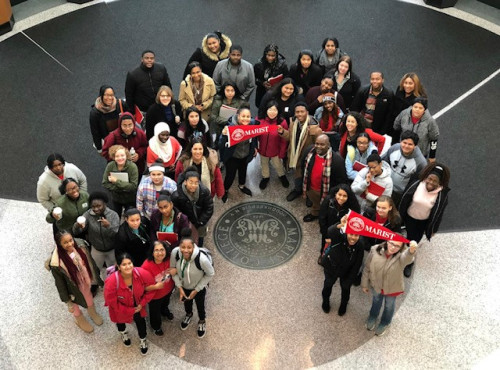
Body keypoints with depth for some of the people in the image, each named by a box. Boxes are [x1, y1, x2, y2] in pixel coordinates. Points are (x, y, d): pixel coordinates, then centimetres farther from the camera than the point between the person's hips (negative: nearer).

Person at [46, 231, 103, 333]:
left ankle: (92, 312, 67)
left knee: (89, 298, 34)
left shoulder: (80, 245, -26)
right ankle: (80, 320, 62)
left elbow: (90, 261, -7)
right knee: (74, 306, 29)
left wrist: (96, 278, 6)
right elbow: (60, 282, -21)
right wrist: (66, 299, -11)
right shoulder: (57, 262, -37)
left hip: (86, 281, 3)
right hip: (73, 287, -3)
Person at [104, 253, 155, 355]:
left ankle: (143, 340, 50)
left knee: (140, 320, 18)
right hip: (120, 306, -1)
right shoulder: (112, 281, -40)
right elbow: (111, 301, -26)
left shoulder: (142, 273, -34)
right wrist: (129, 311, -19)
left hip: (137, 305, 1)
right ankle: (123, 333, 64)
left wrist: (142, 304, -14)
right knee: (120, 319, 27)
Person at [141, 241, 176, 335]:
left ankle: (165, 311, 73)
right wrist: (155, 286, -44)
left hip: (168, 289, 4)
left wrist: (175, 270, -26)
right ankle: (156, 326, 58)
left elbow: (175, 268, -3)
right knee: (155, 312, 25)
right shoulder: (147, 266, -39)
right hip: (155, 295, -4)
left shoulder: (169, 259, -25)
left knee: (165, 302, 38)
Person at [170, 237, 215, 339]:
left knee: (200, 306, 25)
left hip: (199, 288, -3)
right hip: (184, 286, 3)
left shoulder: (202, 259, -41)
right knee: (186, 302, 32)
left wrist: (196, 290, -17)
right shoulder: (175, 253, -33)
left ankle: (202, 322, 59)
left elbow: (210, 274, -21)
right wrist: (179, 287, -15)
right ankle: (188, 315, 67)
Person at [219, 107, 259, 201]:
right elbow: (221, 144, -38)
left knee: (243, 170, 29)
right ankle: (225, 190, 41)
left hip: (246, 155, 5)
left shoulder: (252, 123, -19)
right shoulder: (231, 126, -33)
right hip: (232, 156, -5)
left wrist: (255, 147, 12)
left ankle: (241, 186, 60)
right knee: (230, 175, 8)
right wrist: (224, 135, -56)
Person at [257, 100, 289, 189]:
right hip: (263, 149, 2)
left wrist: (282, 153, -9)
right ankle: (265, 177, 57)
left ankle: (282, 176, 55)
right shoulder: (260, 120, -22)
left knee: (278, 165, 22)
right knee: (264, 164, 28)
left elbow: (284, 140, -15)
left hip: (276, 150, -1)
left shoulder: (282, 122, -24)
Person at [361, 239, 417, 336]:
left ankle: (385, 323, 58)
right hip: (376, 285, 2)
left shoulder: (401, 256, -34)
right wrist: (365, 284, 0)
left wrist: (412, 250, -86)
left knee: (389, 305, 27)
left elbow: (407, 258, -62)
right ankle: (373, 317, 63)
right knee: (376, 301, 32)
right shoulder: (375, 250, -26)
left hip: (392, 288, -1)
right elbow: (367, 268, -11)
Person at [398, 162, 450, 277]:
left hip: (424, 222, 0)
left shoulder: (442, 194, -25)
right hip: (410, 218, 0)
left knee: (415, 241, 17)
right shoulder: (416, 184, -27)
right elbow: (404, 200, -11)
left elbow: (438, 212, -11)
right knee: (410, 240, 12)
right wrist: (400, 215, -1)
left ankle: (408, 264, 43)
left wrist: (433, 229, 0)